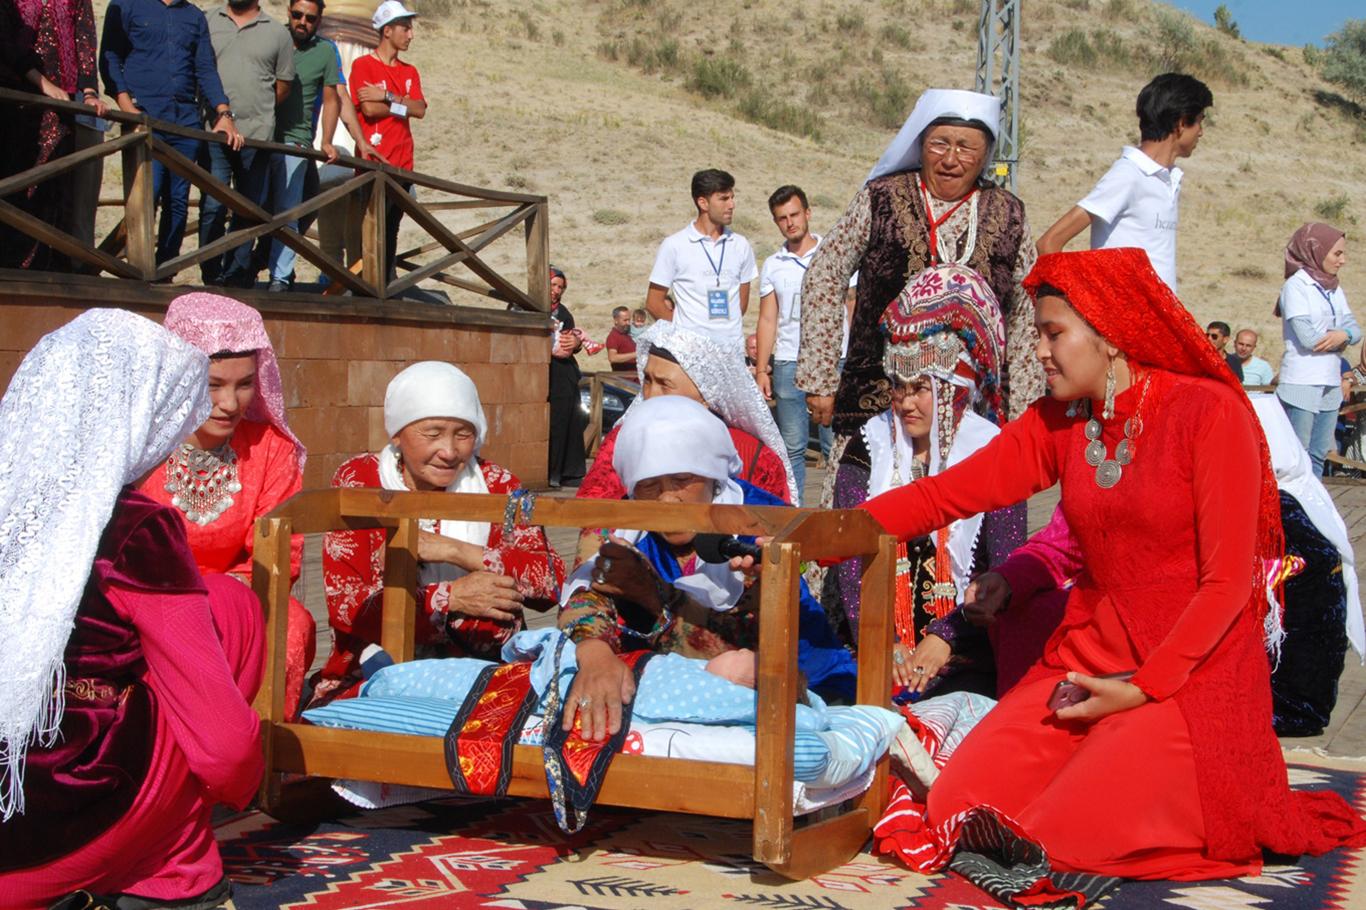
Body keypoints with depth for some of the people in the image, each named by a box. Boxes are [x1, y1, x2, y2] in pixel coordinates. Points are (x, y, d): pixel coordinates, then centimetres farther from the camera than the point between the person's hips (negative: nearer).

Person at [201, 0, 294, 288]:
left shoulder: (278, 34, 9)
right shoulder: (208, 23, 9)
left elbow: (283, 86, 13)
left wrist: (257, 112, 6)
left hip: (257, 136, 1)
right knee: (212, 207, -4)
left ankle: (236, 277, 15)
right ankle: (211, 277, 3)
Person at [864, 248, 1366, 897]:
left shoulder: (1209, 414, -11)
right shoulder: (1059, 422, 6)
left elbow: (1227, 584, -13)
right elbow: (945, 495, 0)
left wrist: (1142, 689, -19)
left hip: (1190, 670, -5)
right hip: (1088, 658, 6)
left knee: (1070, 833, -21)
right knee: (956, 805, -8)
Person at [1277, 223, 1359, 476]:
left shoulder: (1335, 289, 15)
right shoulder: (1295, 286, -9)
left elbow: (1354, 327, 7)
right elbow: (1307, 337, -17)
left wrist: (1343, 335, -16)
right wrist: (1342, 339, -2)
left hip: (1330, 383, 8)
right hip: (1301, 383, -8)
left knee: (1318, 455, 9)